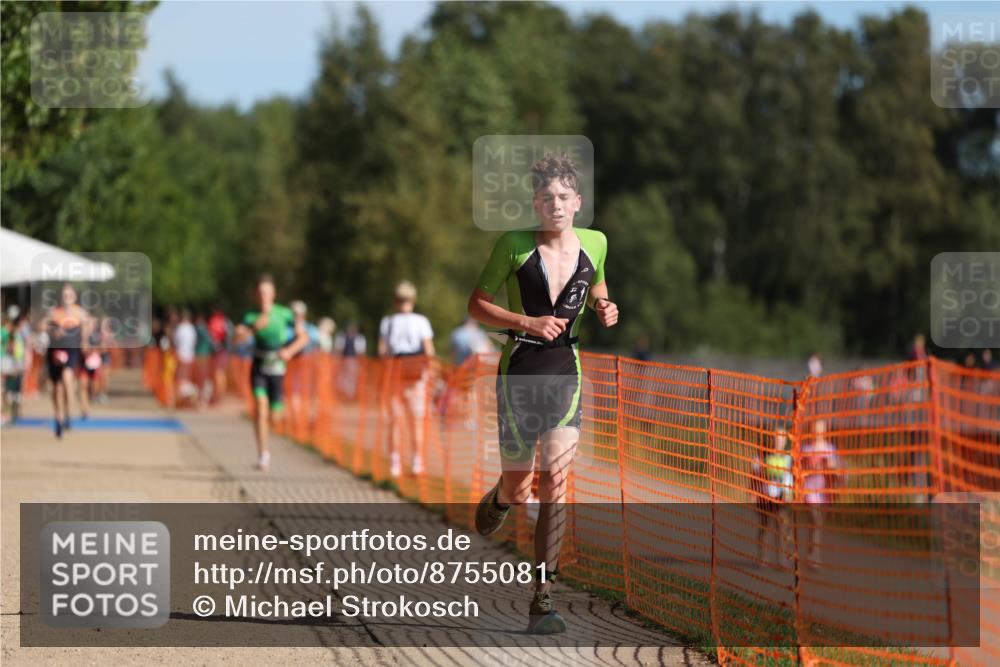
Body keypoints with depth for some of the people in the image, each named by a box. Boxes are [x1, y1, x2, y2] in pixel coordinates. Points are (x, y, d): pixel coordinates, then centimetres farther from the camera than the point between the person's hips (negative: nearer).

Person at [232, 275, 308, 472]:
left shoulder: (284, 314, -6)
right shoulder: (251, 317, -6)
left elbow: (303, 337, 1)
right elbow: (236, 340, -18)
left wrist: (290, 350, -16)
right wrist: (255, 327, -31)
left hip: (276, 368, 1)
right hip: (258, 367, -1)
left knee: (273, 416, 4)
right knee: (260, 407, -19)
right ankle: (263, 454, -14)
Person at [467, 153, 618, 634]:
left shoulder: (594, 244, 5)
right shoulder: (514, 246, -6)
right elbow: (476, 305, -2)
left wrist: (604, 309, 3)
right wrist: (528, 322, -15)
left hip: (566, 373, 2)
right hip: (519, 371, -1)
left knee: (555, 482, -13)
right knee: (518, 489, 5)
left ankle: (541, 601, -12)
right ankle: (496, 500, 47)